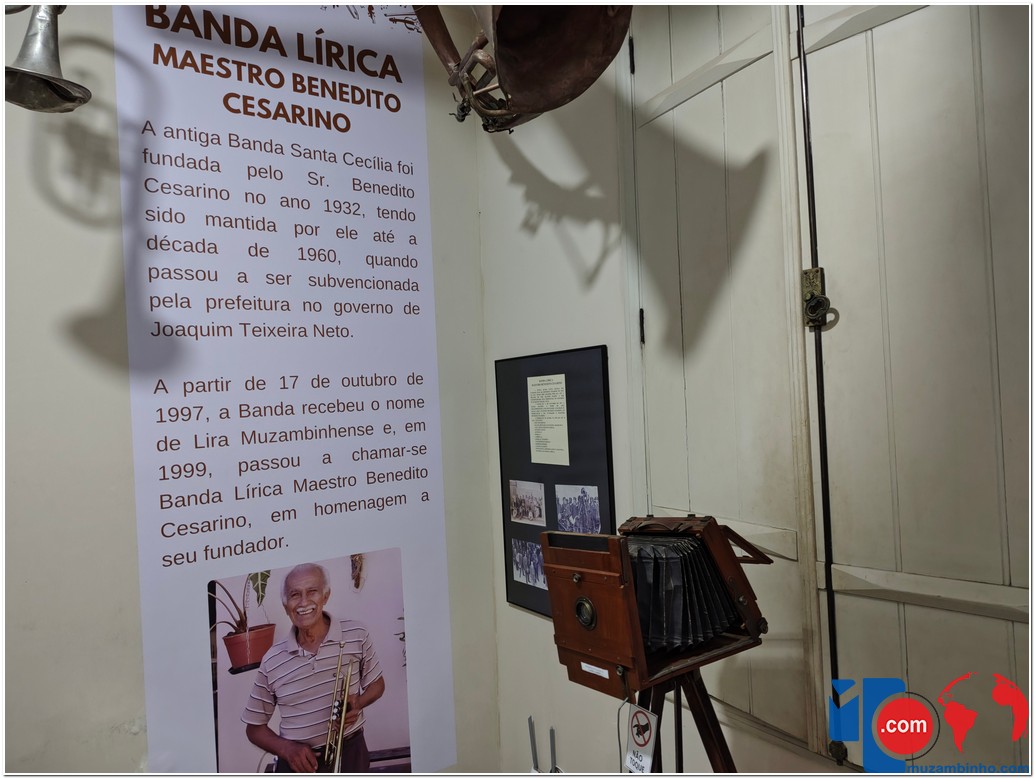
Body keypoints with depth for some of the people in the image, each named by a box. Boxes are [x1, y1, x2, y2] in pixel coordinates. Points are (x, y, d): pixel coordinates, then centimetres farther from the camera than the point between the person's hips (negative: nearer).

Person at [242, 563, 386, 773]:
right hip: (299, 762, 0)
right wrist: (286, 748, -14)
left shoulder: (356, 635, -10)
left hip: (350, 756, 0)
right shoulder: (272, 661, -8)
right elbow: (254, 728, 4)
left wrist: (357, 703, -14)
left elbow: (376, 684, 6)